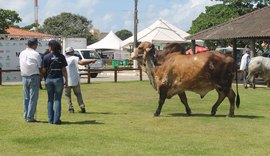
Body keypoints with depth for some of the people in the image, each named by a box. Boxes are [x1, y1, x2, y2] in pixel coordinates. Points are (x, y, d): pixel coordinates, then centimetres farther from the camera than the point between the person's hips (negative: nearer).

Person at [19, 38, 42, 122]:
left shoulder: (22, 53, 6)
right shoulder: (36, 54, -11)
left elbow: (21, 66, 8)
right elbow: (40, 68, -7)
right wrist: (41, 75, 7)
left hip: (24, 77, 6)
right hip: (34, 77, -6)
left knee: (26, 98, 14)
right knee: (33, 98, -1)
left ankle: (26, 116, 18)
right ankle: (30, 117, -1)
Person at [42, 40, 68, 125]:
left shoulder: (46, 57, -4)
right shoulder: (61, 57, -4)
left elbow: (44, 70, -2)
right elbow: (64, 70, -3)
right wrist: (66, 80, 6)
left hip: (49, 79, 1)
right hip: (59, 79, -1)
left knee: (50, 99, 10)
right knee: (57, 99, 4)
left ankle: (51, 119, 10)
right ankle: (56, 119, 0)